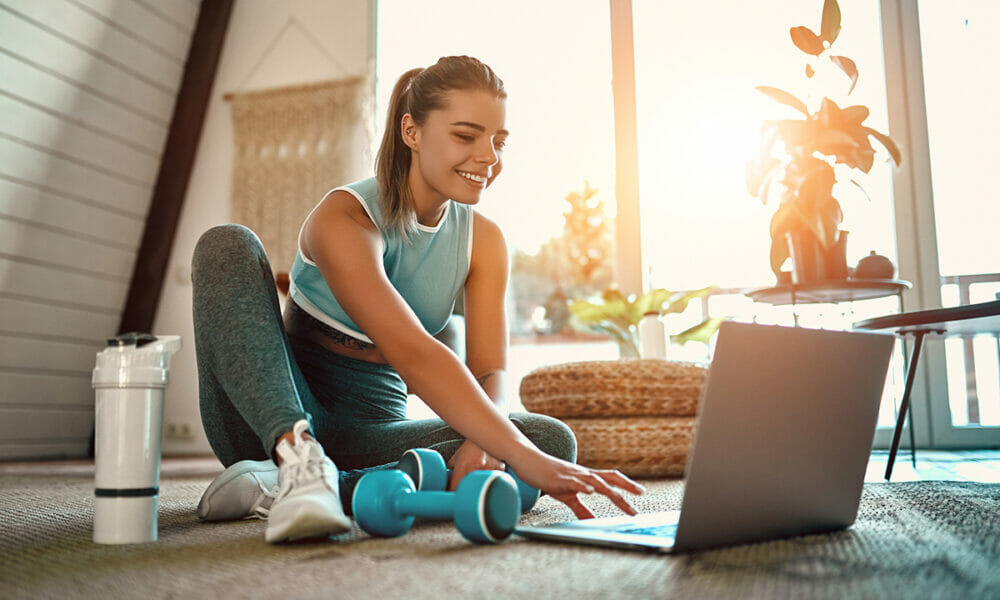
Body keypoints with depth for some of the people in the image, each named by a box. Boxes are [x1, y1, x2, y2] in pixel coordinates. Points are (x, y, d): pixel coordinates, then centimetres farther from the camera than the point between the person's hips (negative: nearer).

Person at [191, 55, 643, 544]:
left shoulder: (484, 241, 1)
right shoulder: (344, 218, -18)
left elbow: (490, 370, -7)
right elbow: (411, 353, -33)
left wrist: (480, 444, -31)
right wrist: (524, 459, -43)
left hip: (369, 430, 5)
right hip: (275, 415, -4)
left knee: (554, 441, -21)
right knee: (228, 245, -23)